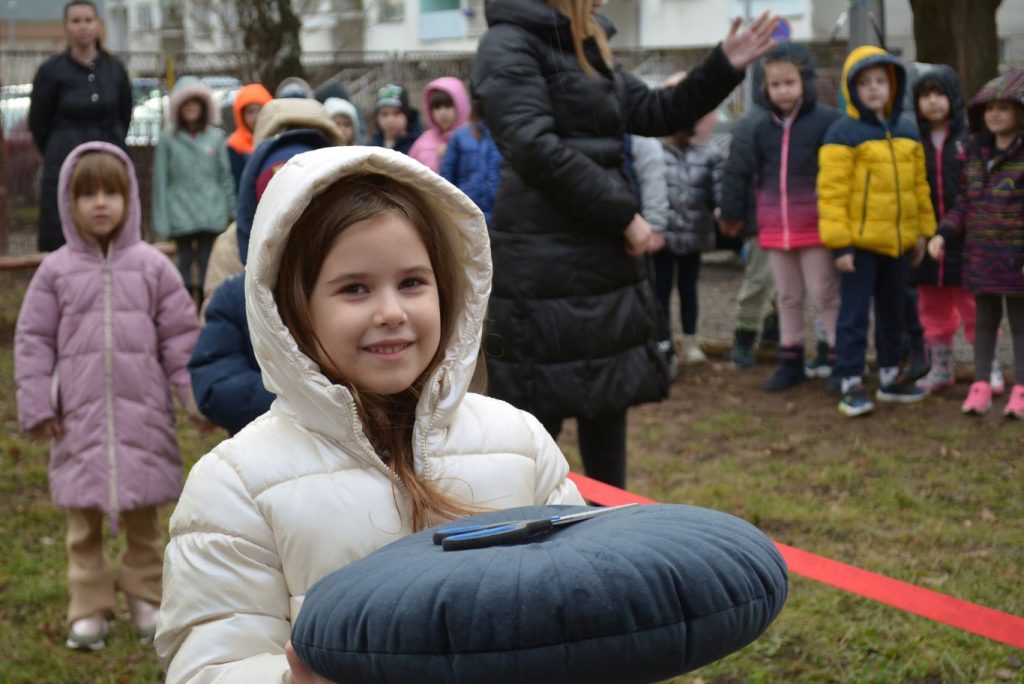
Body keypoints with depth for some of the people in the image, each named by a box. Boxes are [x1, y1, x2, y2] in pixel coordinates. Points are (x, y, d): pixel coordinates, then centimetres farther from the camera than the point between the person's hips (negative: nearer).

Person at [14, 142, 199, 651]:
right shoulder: (56, 271, 2)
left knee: (142, 513, 9)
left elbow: (180, 336, 4)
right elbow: (33, 339, 5)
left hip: (142, 415, 0)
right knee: (84, 518, 7)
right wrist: (36, 406, 0)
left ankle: (145, 599, 22)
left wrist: (196, 395, -1)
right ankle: (89, 608, 16)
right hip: (80, 418, 1)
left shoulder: (151, 266, 1)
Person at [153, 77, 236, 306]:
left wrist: (232, 210, 6)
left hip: (211, 215, 1)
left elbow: (225, 176, 9)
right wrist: (161, 220, -3)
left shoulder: (215, 137, 5)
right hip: (181, 215, -1)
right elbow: (161, 179, 1)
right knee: (185, 261, 2)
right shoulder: (169, 138, 1)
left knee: (208, 263, 2)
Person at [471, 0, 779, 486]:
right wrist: (623, 213, -16)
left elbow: (654, 113, 22)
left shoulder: (587, 45, 16)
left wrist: (725, 66, 12)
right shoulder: (509, 44, -11)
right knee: (539, 417, -1)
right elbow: (535, 150, -20)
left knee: (609, 406, 15)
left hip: (608, 260, 9)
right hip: (546, 267, -9)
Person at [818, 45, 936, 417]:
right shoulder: (843, 134, -10)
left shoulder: (907, 132, 9)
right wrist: (838, 243, -17)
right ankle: (851, 383, 7)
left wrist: (923, 231, 13)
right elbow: (831, 192, -14)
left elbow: (919, 184, 15)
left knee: (893, 312, 16)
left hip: (899, 241, 6)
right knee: (854, 314, 0)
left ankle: (890, 376, 29)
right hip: (859, 241, -6)